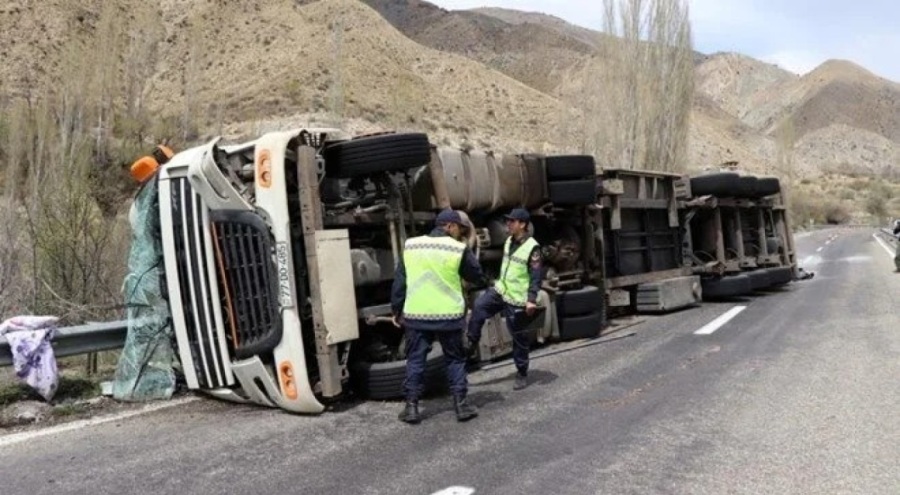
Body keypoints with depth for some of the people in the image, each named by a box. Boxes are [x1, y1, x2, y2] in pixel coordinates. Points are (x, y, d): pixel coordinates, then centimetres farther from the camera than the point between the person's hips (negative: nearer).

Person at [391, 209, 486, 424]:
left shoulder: (410, 245, 4)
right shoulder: (459, 249, -5)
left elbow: (399, 280, 6)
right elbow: (477, 277, 6)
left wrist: (397, 309, 14)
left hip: (416, 315, 2)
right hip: (449, 316, -2)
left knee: (415, 360, 10)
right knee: (455, 359, 12)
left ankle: (411, 406, 11)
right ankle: (461, 404, 14)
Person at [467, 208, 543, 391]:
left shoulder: (532, 248, -17)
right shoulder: (509, 241, 7)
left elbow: (536, 276, -18)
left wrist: (532, 299, -23)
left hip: (517, 299, -7)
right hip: (500, 290, 7)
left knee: (519, 337, 3)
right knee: (478, 306, -16)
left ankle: (522, 374, 17)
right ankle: (471, 345, -5)